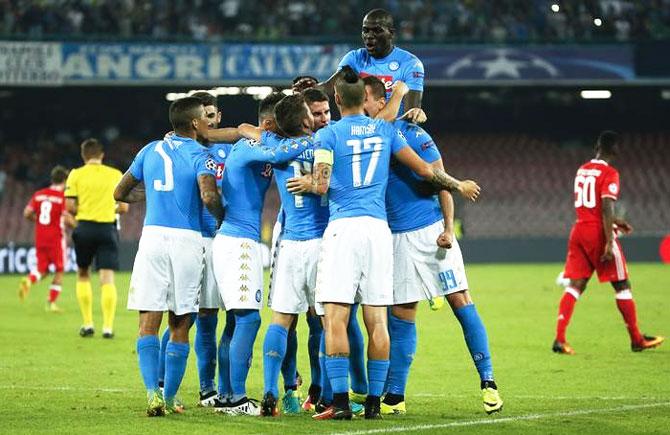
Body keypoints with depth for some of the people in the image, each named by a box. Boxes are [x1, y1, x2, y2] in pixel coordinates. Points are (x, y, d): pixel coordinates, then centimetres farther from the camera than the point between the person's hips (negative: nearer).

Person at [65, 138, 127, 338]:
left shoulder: (76, 175, 0)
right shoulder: (115, 174, 4)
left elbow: (69, 207, -5)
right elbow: (123, 207, 4)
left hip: (85, 228, 0)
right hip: (108, 228, 0)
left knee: (83, 275, 17)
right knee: (107, 279, -2)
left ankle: (87, 324, 12)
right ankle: (108, 326, -11)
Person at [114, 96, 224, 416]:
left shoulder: (150, 151, 13)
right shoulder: (199, 155, -1)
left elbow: (121, 193, 21)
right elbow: (209, 197, -18)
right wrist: (222, 218, 1)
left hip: (152, 236, 3)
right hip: (186, 240, -3)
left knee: (148, 323, -1)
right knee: (180, 326, 7)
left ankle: (153, 394, -16)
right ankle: (170, 398, 10)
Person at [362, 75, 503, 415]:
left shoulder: (409, 133, -8)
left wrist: (448, 227, -12)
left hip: (431, 231, -4)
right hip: (395, 237, 4)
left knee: (461, 302, -3)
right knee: (400, 316, 5)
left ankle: (488, 382, 4)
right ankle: (394, 396, 8)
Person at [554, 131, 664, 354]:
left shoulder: (582, 170, 14)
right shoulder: (609, 173, -10)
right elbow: (606, 208, -19)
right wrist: (609, 243, -21)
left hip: (579, 231, 7)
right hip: (598, 233, -7)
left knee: (575, 286, 5)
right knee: (622, 285, 5)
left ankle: (559, 339, -7)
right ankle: (637, 340, 12)